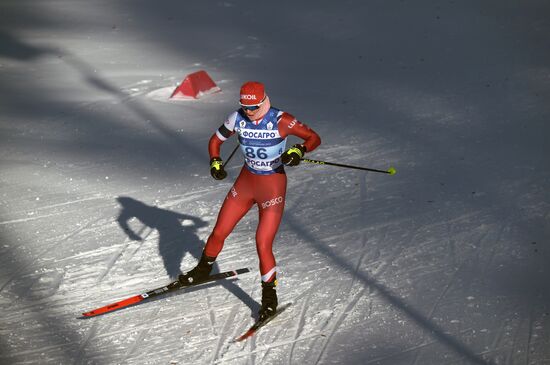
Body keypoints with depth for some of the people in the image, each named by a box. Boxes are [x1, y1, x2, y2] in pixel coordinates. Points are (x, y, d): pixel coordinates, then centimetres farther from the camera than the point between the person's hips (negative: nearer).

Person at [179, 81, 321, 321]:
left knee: (263, 245, -10)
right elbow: (215, 141, 4)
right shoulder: (238, 118, -9)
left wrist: (298, 151, -35)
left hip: (273, 186, -4)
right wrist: (215, 163, -15)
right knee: (218, 233, 11)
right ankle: (203, 270, 40)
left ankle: (269, 295, 10)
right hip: (246, 181, 5)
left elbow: (314, 138, -15)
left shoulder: (280, 121, -20)